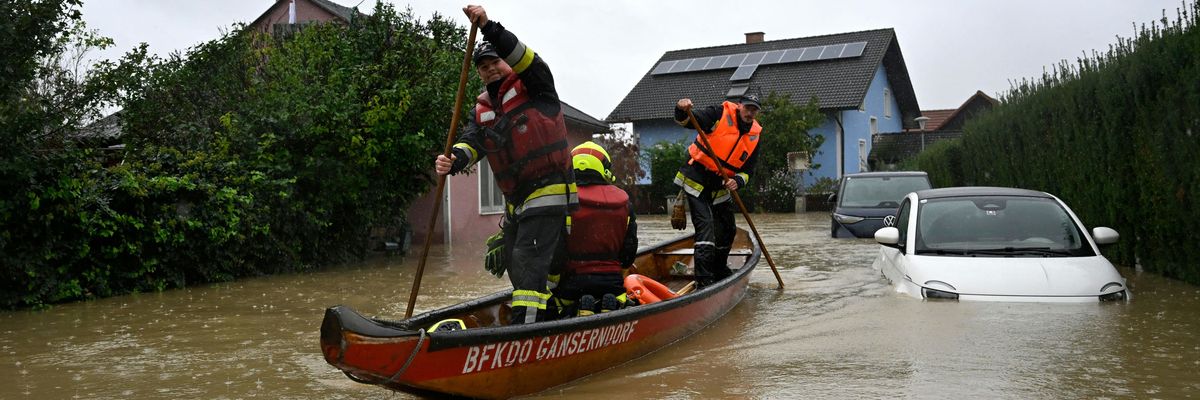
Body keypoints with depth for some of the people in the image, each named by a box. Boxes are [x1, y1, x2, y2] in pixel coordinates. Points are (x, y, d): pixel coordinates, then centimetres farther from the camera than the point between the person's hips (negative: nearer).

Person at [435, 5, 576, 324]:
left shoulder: (533, 87, 1)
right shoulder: (481, 110, 16)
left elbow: (525, 58, -20)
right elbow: (472, 141, 0)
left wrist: (489, 27, -33)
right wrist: (454, 160, -24)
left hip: (548, 192, -8)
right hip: (515, 201, 8)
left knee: (529, 262, -19)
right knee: (518, 271, 12)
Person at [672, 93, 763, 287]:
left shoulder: (754, 136, 5)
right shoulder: (720, 114, -11)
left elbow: (747, 170, 7)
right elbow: (687, 121, -21)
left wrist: (738, 181, -14)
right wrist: (682, 111, -44)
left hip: (719, 187, 7)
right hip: (696, 180, -7)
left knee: (728, 230, 16)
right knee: (705, 225, -18)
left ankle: (720, 271, 38)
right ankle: (704, 279, -20)